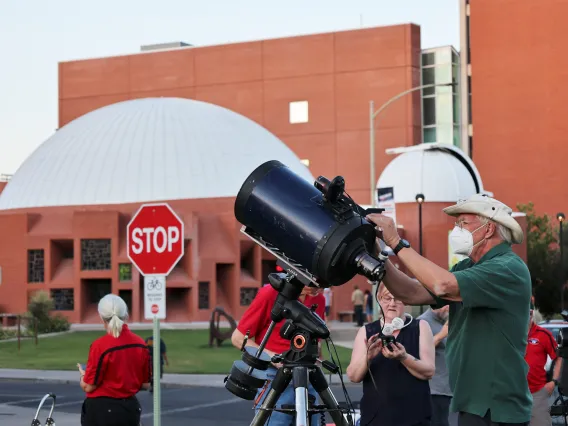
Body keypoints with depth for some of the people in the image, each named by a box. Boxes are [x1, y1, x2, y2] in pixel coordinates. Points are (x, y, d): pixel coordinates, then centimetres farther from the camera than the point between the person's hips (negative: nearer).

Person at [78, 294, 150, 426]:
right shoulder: (140, 344, 0)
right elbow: (145, 384, 7)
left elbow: (88, 386, -12)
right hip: (131, 409, 5)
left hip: (102, 410, -5)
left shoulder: (100, 345, -16)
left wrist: (83, 374, 9)